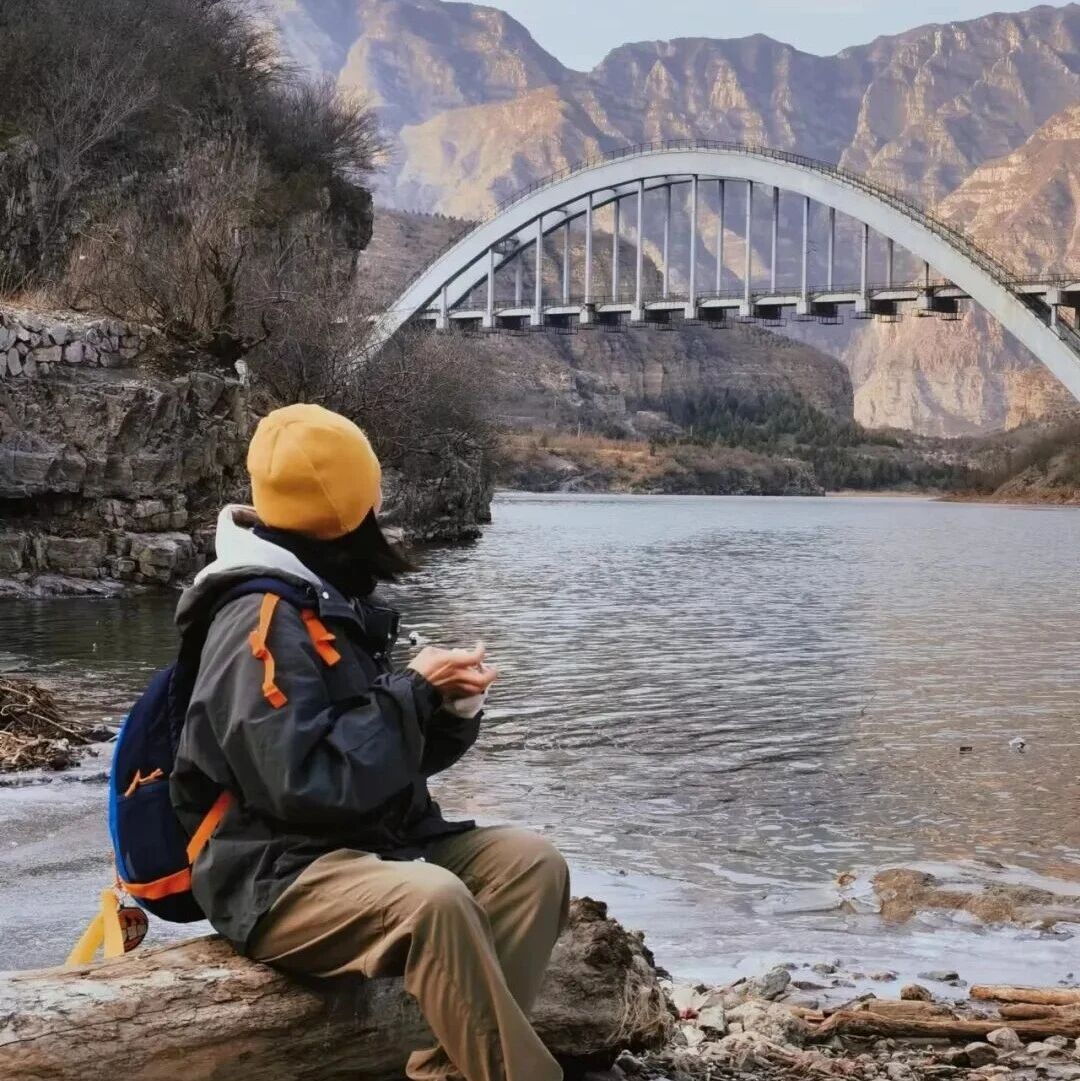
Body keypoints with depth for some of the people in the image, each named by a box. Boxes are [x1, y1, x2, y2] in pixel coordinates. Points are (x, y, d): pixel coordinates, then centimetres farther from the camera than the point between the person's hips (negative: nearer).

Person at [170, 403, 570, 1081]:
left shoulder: (335, 605, 14)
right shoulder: (265, 623, -16)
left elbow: (399, 755, 17)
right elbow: (307, 782, -24)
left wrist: (447, 703, -4)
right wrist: (413, 691, -15)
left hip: (368, 845, 9)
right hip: (279, 878, -9)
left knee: (531, 863, -10)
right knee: (432, 899, -35)